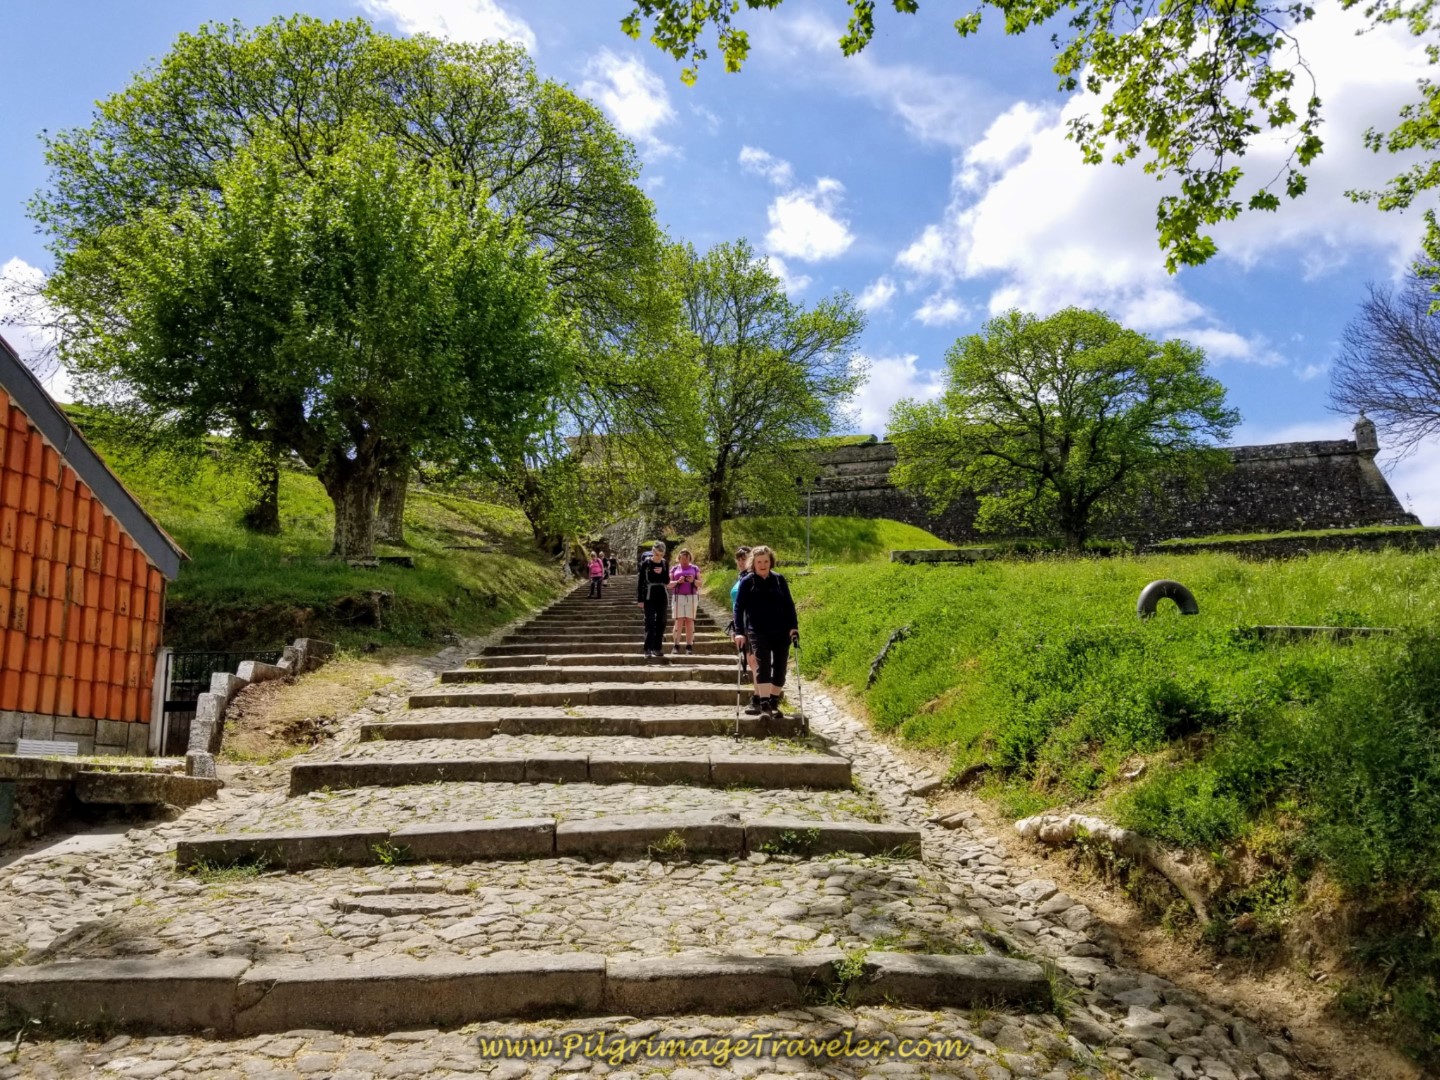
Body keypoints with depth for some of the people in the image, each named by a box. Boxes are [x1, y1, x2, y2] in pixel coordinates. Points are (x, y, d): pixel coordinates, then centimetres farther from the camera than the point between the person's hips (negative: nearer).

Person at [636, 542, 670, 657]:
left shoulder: (664, 564, 4)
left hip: (662, 597, 4)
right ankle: (648, 649, -8)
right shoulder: (645, 564, -6)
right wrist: (640, 599, -7)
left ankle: (658, 648, 15)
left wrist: (662, 573, -15)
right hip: (649, 597, -4)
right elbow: (640, 582, -4)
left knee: (661, 623, 7)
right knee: (650, 623, -8)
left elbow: (667, 582, 4)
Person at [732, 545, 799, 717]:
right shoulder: (747, 582, 0)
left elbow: (789, 604, 9)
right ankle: (764, 705, -20)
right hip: (758, 632, -3)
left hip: (781, 632, 3)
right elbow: (738, 607, 0)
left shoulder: (779, 580, 6)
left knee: (780, 667, 5)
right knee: (763, 665, -16)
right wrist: (739, 632, -9)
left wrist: (793, 626, -2)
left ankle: (774, 703, 19)